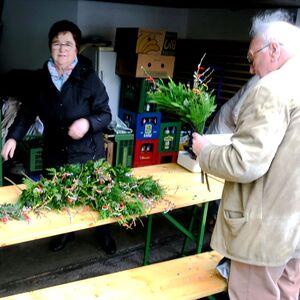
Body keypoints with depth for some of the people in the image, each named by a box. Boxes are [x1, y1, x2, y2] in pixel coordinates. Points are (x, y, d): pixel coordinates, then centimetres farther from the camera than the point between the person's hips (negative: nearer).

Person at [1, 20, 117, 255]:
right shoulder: (41, 78, 0)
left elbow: (106, 115, -10)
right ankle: (65, 232, 43)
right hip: (54, 153, 3)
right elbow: (28, 111, 6)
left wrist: (87, 123, -29)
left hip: (87, 152, -3)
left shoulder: (89, 78, -11)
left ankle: (103, 233, 38)